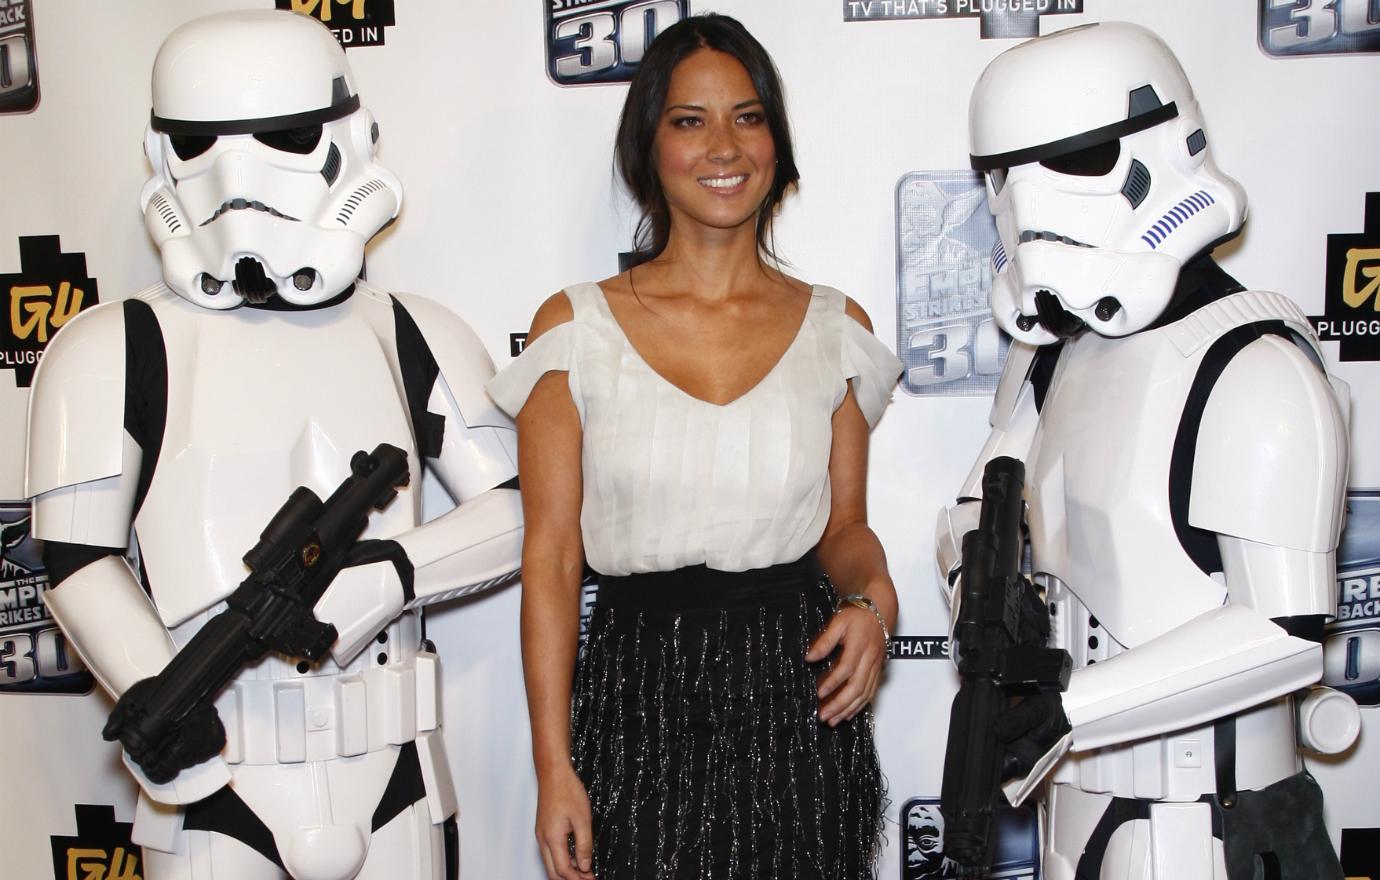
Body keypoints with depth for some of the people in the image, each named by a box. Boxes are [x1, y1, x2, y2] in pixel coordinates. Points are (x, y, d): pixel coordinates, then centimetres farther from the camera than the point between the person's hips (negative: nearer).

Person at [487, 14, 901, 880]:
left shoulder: (836, 328, 5)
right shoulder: (575, 327, -2)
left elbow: (844, 525, 12)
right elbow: (552, 555, -3)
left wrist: (874, 597, -11)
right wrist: (554, 764, -5)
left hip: (796, 695, 2)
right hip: (637, 695, -1)